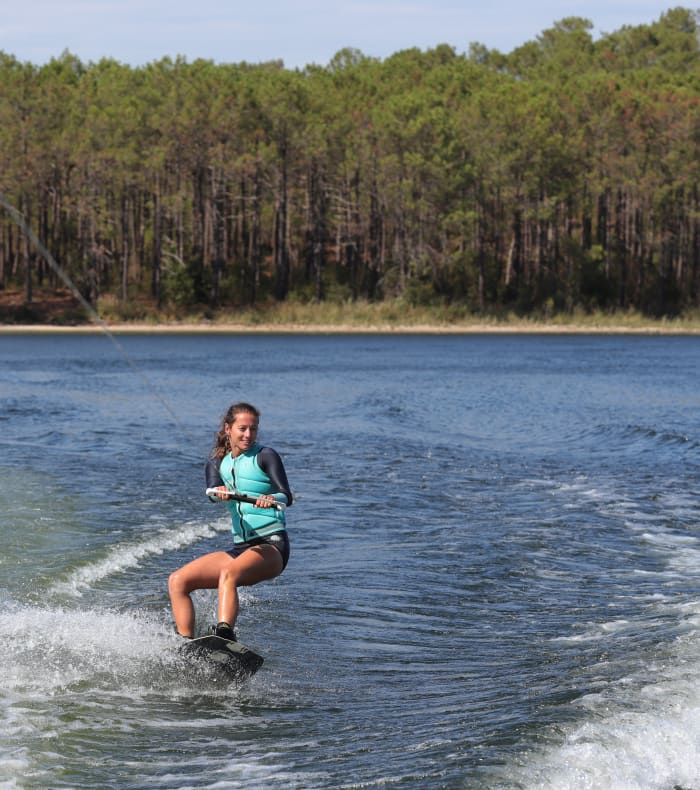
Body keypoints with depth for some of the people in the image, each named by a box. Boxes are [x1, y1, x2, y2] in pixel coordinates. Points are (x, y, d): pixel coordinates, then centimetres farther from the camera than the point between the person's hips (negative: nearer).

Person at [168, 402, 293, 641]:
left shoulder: (265, 456, -2)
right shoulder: (217, 464, 13)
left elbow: (287, 495, -16)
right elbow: (212, 492, -8)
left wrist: (272, 499, -39)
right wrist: (220, 492, -32)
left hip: (271, 545, -7)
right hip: (241, 548, 7)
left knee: (228, 574, -36)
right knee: (178, 581, -6)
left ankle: (224, 635, -56)